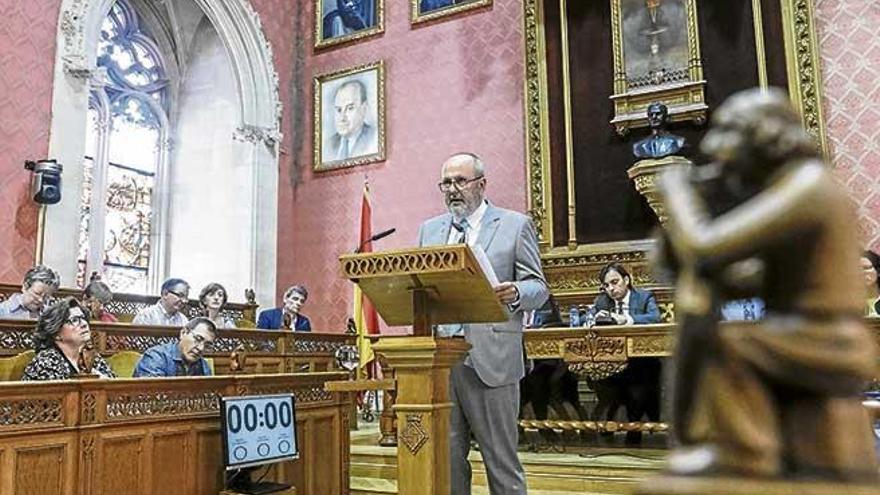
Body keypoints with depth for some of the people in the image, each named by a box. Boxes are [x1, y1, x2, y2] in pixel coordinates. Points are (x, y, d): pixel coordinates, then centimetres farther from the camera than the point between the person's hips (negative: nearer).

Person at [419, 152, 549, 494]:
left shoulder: (515, 225, 4)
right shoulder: (430, 229, 17)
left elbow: (538, 287, 0)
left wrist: (514, 294, -21)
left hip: (490, 360, -4)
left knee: (501, 460, 3)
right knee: (446, 460, 9)